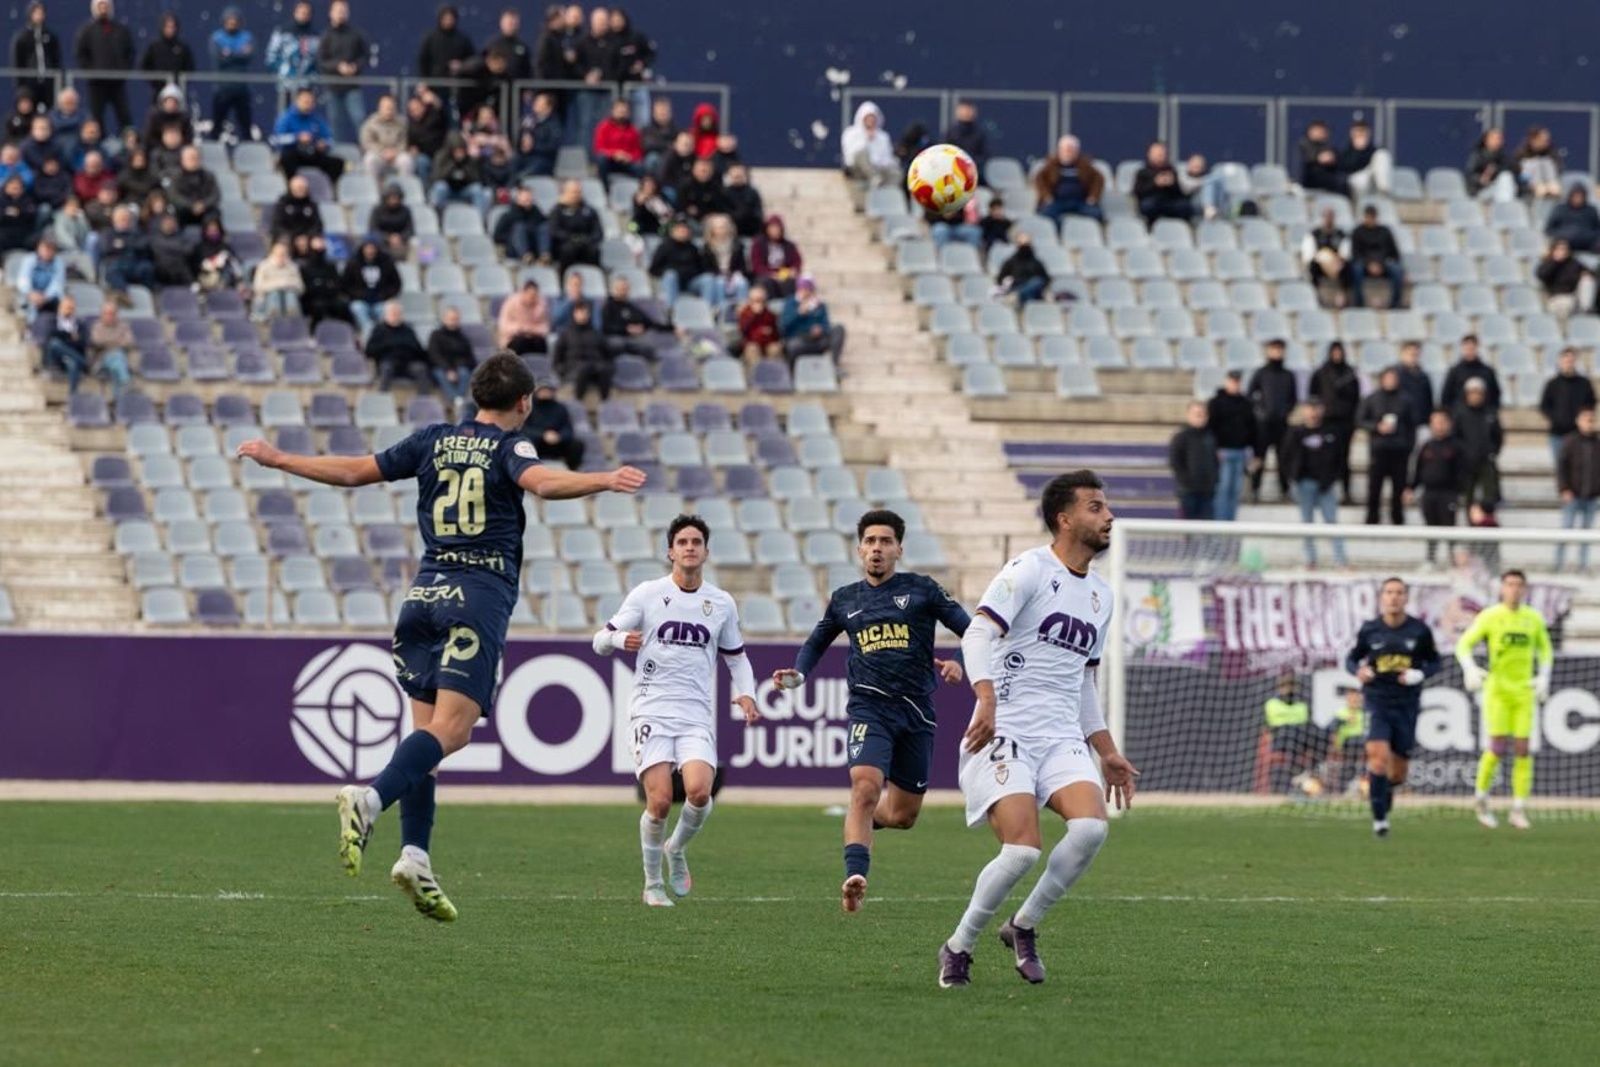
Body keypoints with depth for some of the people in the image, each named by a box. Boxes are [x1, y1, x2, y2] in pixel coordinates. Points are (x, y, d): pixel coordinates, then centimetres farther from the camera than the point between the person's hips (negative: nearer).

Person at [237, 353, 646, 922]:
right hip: (481, 595, -6)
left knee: (428, 724, 7)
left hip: (425, 594, 6)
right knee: (450, 726, -15)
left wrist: (278, 459, 27)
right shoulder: (509, 448, 0)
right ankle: (370, 798, -38)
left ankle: (414, 853, -3)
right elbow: (541, 482, -22)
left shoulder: (434, 440, 15)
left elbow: (354, 471, 17)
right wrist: (604, 481, -28)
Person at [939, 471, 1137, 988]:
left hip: (1062, 739, 6)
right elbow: (979, 634, -18)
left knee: (1092, 826, -20)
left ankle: (1023, 926, 0)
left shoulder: (1101, 595, 19)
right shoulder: (1029, 570, -5)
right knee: (1023, 849, -20)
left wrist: (1108, 753, 26)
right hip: (1005, 733, -6)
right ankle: (958, 948, 2)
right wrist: (987, 700, -33)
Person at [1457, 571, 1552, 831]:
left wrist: (1543, 678, 5)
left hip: (1524, 692, 3)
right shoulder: (1489, 616, -4)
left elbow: (1545, 650, 20)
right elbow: (1464, 645, -4)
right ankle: (1481, 798, 13)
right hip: (1497, 690, -3)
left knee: (1523, 749, -3)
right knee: (1498, 747, -11)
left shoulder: (1533, 619, 6)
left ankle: (1519, 810, 3)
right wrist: (1470, 670, -23)